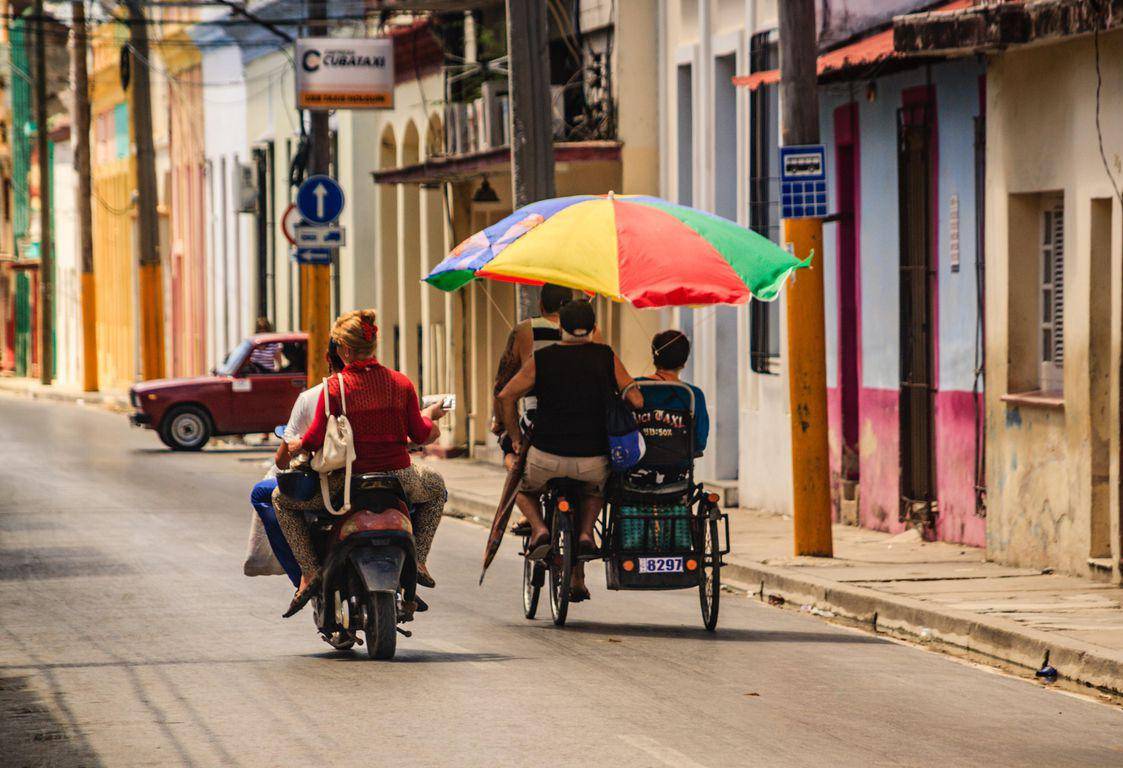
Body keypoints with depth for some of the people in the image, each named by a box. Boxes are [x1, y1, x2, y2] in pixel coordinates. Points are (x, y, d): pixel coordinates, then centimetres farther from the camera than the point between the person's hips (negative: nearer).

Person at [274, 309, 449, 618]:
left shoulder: (334, 387, -10)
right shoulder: (401, 383, 0)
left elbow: (316, 438, -10)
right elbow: (421, 435, 4)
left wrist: (290, 448, 11)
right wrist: (429, 416, 26)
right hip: (399, 480, 3)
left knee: (282, 499, 19)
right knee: (436, 488, 37)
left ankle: (309, 570, 4)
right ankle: (418, 560, 24)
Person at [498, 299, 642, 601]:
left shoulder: (541, 359, 2)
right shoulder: (606, 357, 2)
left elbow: (506, 396, -3)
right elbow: (636, 400, -2)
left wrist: (515, 436, 10)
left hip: (547, 456, -1)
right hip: (593, 460, 1)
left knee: (525, 491, 30)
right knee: (595, 489, 35)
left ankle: (539, 528, 1)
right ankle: (585, 533, 9)